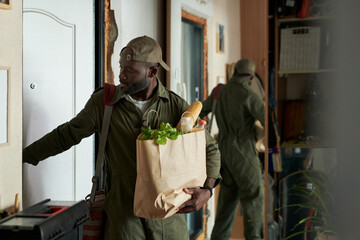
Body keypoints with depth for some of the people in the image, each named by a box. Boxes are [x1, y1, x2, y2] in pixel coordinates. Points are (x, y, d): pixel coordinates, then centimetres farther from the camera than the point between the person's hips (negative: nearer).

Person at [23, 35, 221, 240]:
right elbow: (65, 135, 9)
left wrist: (207, 189, -11)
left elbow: (210, 148, 5)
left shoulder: (176, 106, -3)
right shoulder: (102, 102, -2)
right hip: (124, 211, 0)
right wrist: (23, 156, 8)